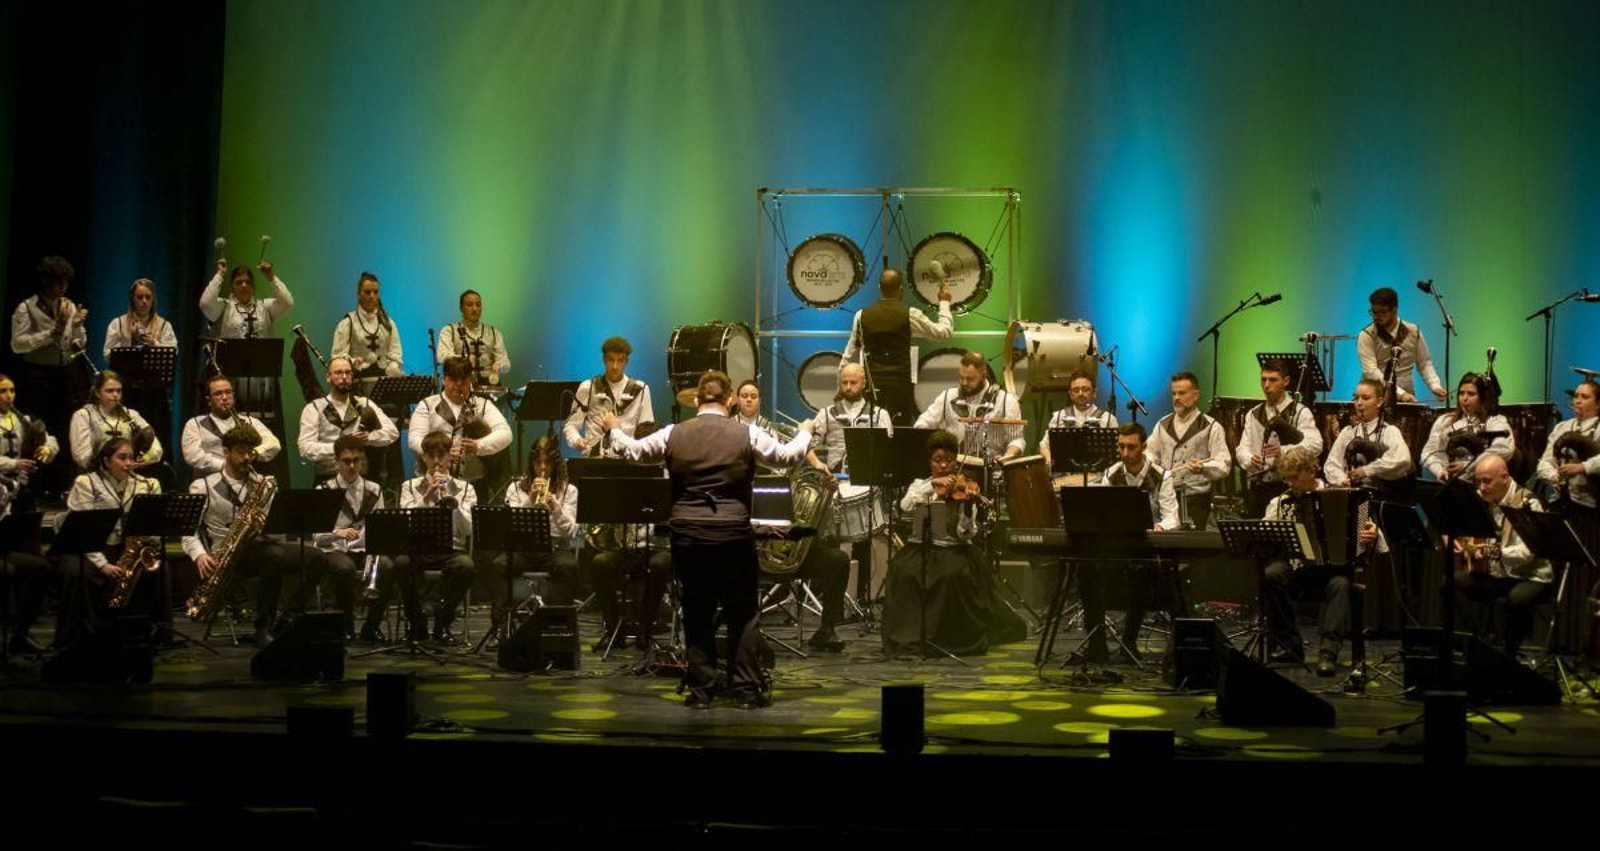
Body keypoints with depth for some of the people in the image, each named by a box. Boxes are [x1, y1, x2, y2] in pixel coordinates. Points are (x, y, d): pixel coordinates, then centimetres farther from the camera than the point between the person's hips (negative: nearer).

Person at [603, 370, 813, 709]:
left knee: (697, 612, 12)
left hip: (687, 534, 2)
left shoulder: (673, 435, -1)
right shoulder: (746, 434, -6)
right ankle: (746, 687, 8)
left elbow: (632, 451, 11)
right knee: (742, 613, 9)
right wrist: (804, 432, 25)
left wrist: (614, 429, 32)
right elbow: (787, 455, 4)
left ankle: (700, 688, 12)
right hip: (733, 534, -2)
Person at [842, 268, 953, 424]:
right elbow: (944, 331, 7)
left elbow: (850, 357, 10)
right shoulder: (909, 314, -5)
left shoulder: (862, 315, 3)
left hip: (872, 385, 3)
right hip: (900, 384, -3)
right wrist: (944, 302, 21)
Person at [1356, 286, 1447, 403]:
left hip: (1407, 399, 3)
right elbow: (1371, 371, -14)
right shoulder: (1366, 336, -4)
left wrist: (1435, 386, -2)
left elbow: (1424, 363, 16)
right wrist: (1400, 393, -22)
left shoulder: (1413, 332, 8)